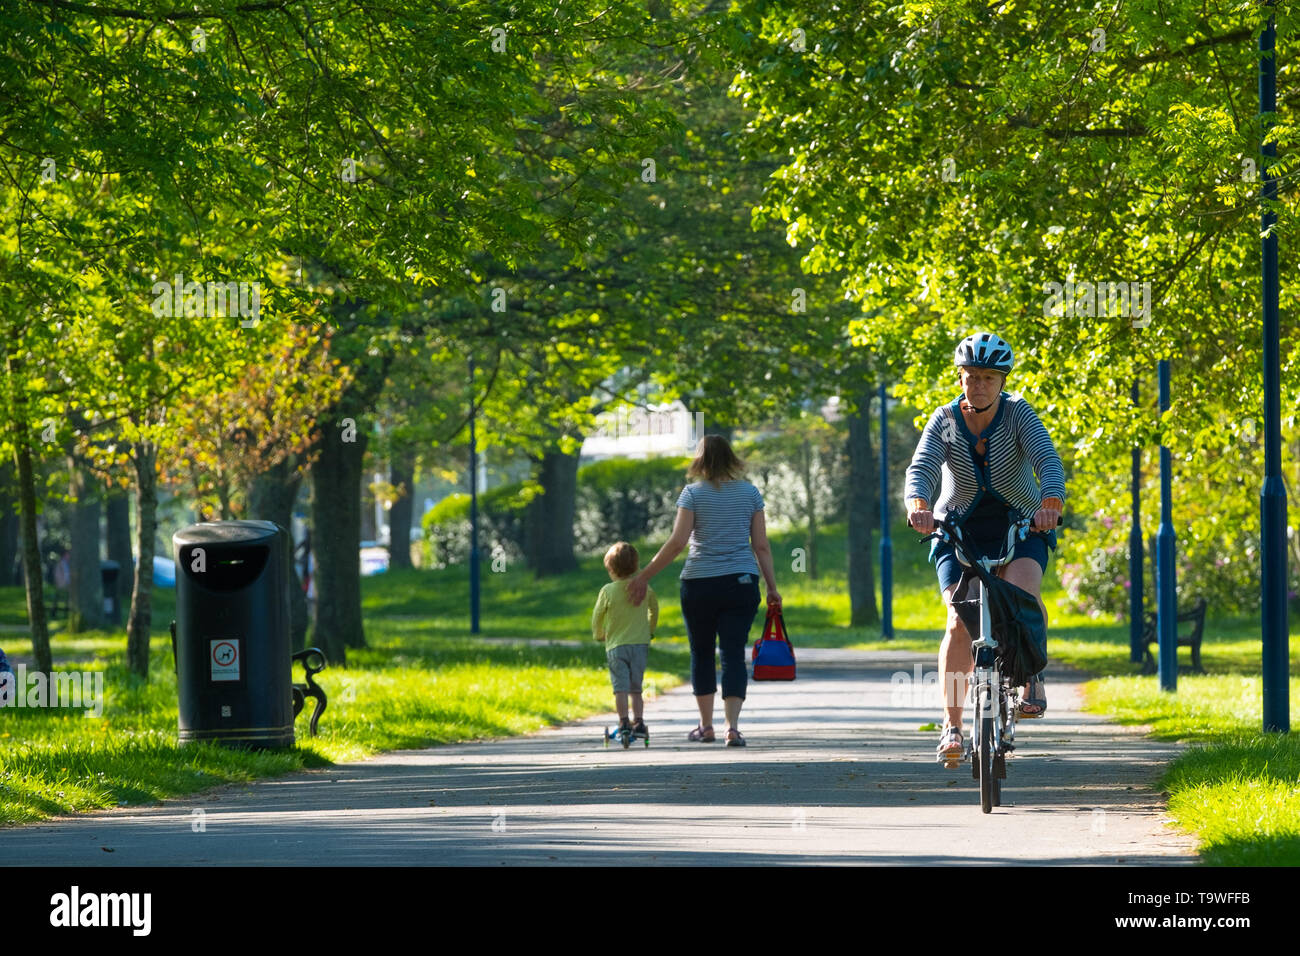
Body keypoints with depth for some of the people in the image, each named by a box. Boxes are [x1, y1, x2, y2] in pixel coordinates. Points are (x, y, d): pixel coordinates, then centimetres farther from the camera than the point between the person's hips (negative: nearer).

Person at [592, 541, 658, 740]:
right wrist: (650, 631, 34)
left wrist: (599, 635, 22)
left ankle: (624, 722, -10)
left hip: (616, 646, -3)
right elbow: (654, 609, 17)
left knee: (621, 687, -2)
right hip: (640, 643, 3)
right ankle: (639, 722, 3)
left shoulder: (608, 591, -7)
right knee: (636, 688, 10)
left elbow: (597, 616, 3)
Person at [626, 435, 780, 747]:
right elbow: (761, 545, 3)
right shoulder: (750, 493, 5)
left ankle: (706, 726, 18)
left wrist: (645, 576, -4)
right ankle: (732, 725, -15)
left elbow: (677, 542, -10)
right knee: (734, 653, 0)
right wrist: (772, 588, 9)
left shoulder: (693, 493, -4)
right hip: (742, 582, 1)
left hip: (700, 584, -1)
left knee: (701, 652, 13)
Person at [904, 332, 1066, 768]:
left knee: (1023, 593, -32)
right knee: (961, 624, -16)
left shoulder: (1018, 415, -12)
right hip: (959, 530, 1)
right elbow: (922, 469, -24)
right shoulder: (944, 422, -9)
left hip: (1019, 526, -1)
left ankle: (1032, 675, -9)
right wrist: (918, 507, -46)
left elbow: (1049, 462, -26)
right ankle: (952, 726, -11)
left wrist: (1050, 504, -47)